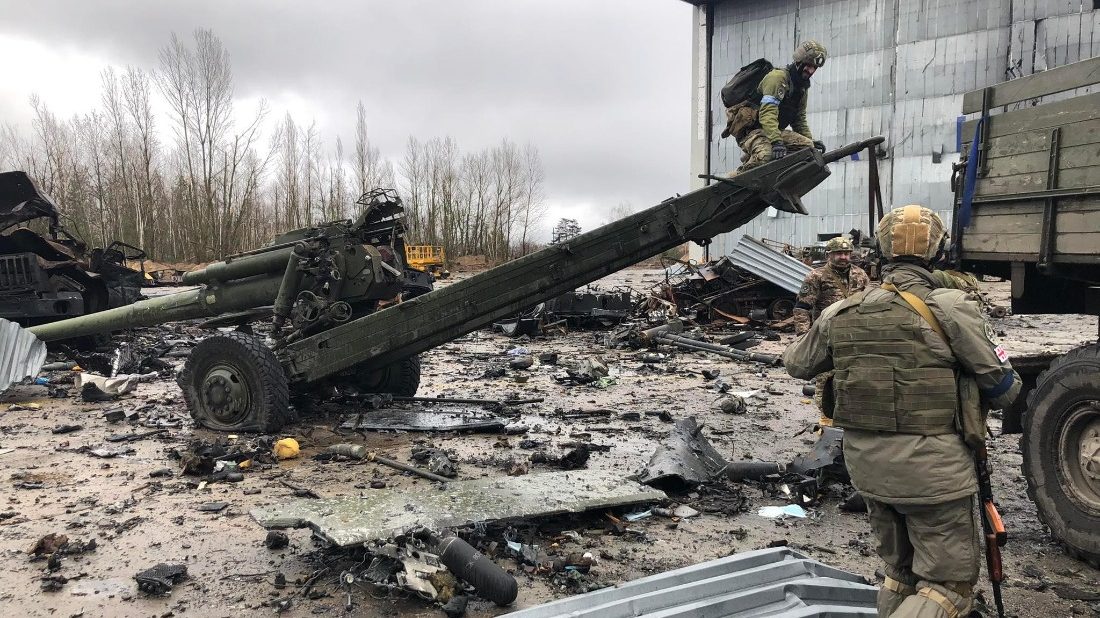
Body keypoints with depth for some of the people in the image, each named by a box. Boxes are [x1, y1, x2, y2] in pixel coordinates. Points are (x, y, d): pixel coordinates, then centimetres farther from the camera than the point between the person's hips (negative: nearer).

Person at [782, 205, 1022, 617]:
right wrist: (971, 399, 16)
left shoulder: (841, 314, 1)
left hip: (867, 466, 6)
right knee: (949, 584, 6)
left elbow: (796, 365, 16)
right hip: (931, 469, -5)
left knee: (900, 574, 21)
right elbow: (1004, 388, -7)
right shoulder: (950, 309, -13)